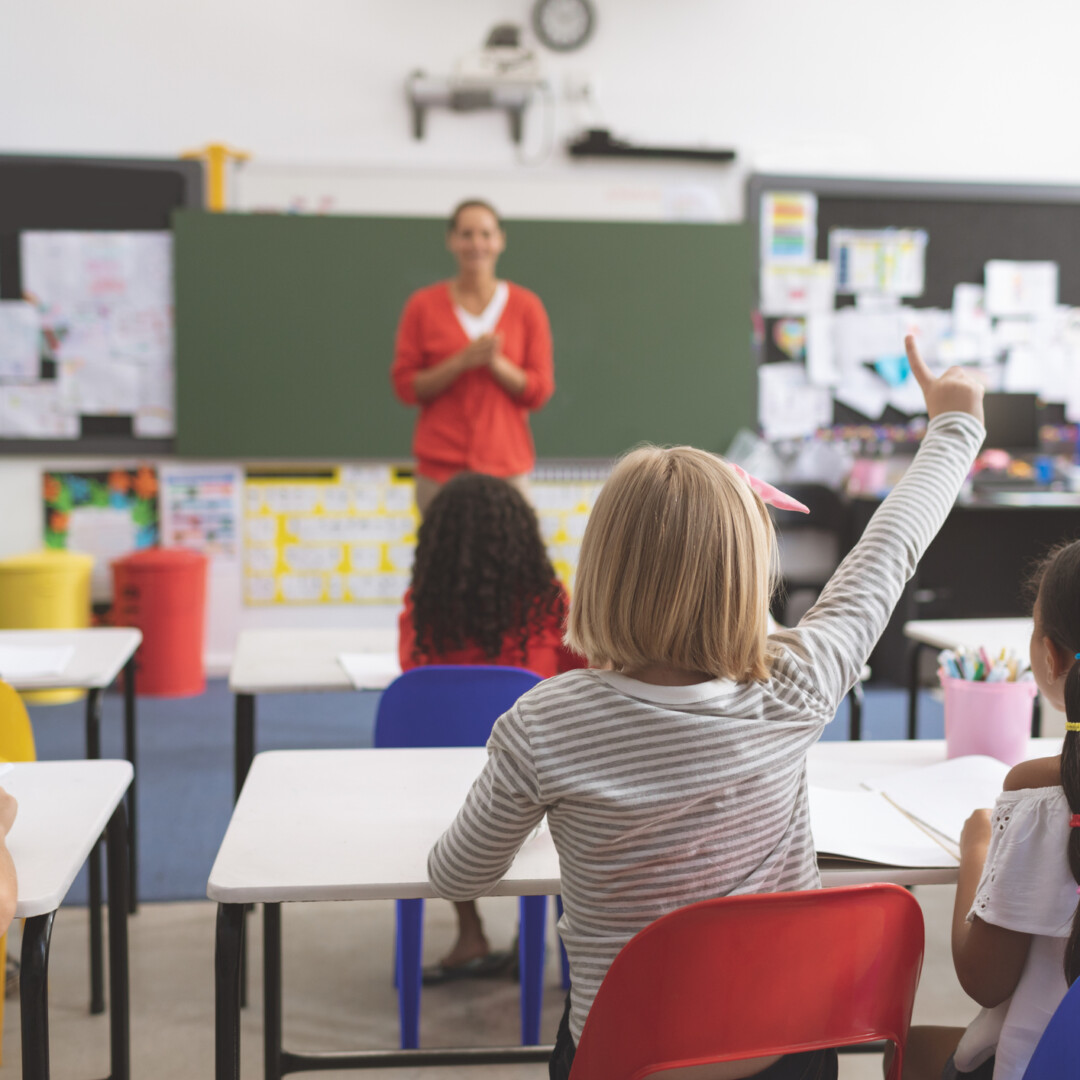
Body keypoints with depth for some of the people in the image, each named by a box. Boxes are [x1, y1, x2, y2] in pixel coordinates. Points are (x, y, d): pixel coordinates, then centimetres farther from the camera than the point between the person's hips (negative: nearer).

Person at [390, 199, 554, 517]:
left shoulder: (526, 306, 6)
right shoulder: (423, 305, 6)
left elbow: (540, 391, 4)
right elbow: (405, 386, 1)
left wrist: (496, 363, -12)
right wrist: (462, 362, -12)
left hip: (506, 466, 0)